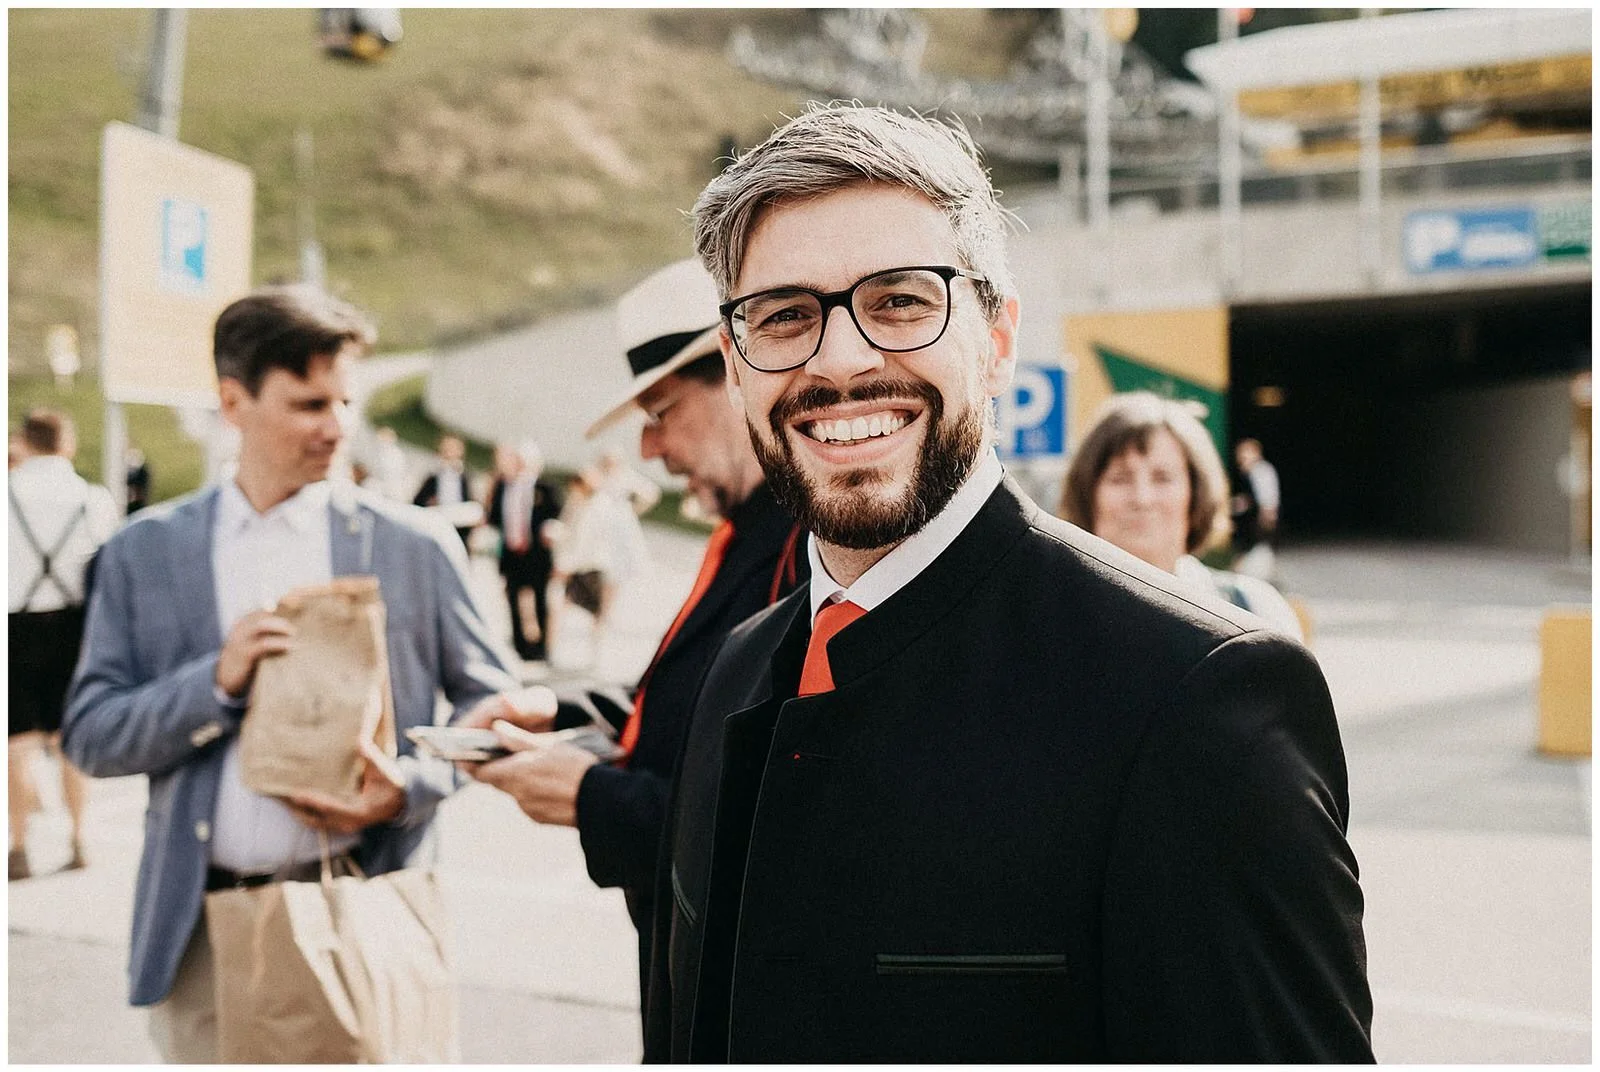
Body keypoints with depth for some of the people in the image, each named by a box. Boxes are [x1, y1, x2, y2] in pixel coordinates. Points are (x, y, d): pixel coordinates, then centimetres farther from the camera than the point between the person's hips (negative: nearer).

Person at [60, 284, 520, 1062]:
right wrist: (218, 682, -13)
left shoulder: (413, 546, 1)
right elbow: (88, 738, 2)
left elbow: (491, 702, 7)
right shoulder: (143, 553, 5)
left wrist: (411, 786, -11)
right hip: (199, 929, 1)